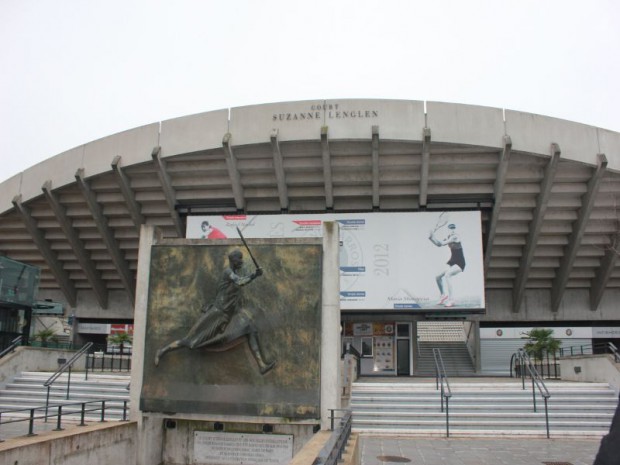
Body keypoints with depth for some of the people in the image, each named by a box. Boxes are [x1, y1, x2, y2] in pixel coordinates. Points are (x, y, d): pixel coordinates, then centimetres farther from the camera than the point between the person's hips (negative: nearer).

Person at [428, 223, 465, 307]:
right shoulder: (449, 237, 6)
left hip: (459, 263, -9)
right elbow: (439, 244, 14)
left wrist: (434, 236, -18)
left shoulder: (455, 237, -18)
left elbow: (442, 243, -27)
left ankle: (450, 300, -33)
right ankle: (443, 296, 32)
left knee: (447, 274, -33)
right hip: (452, 262, 9)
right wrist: (431, 238, 0)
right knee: (438, 277, 12)